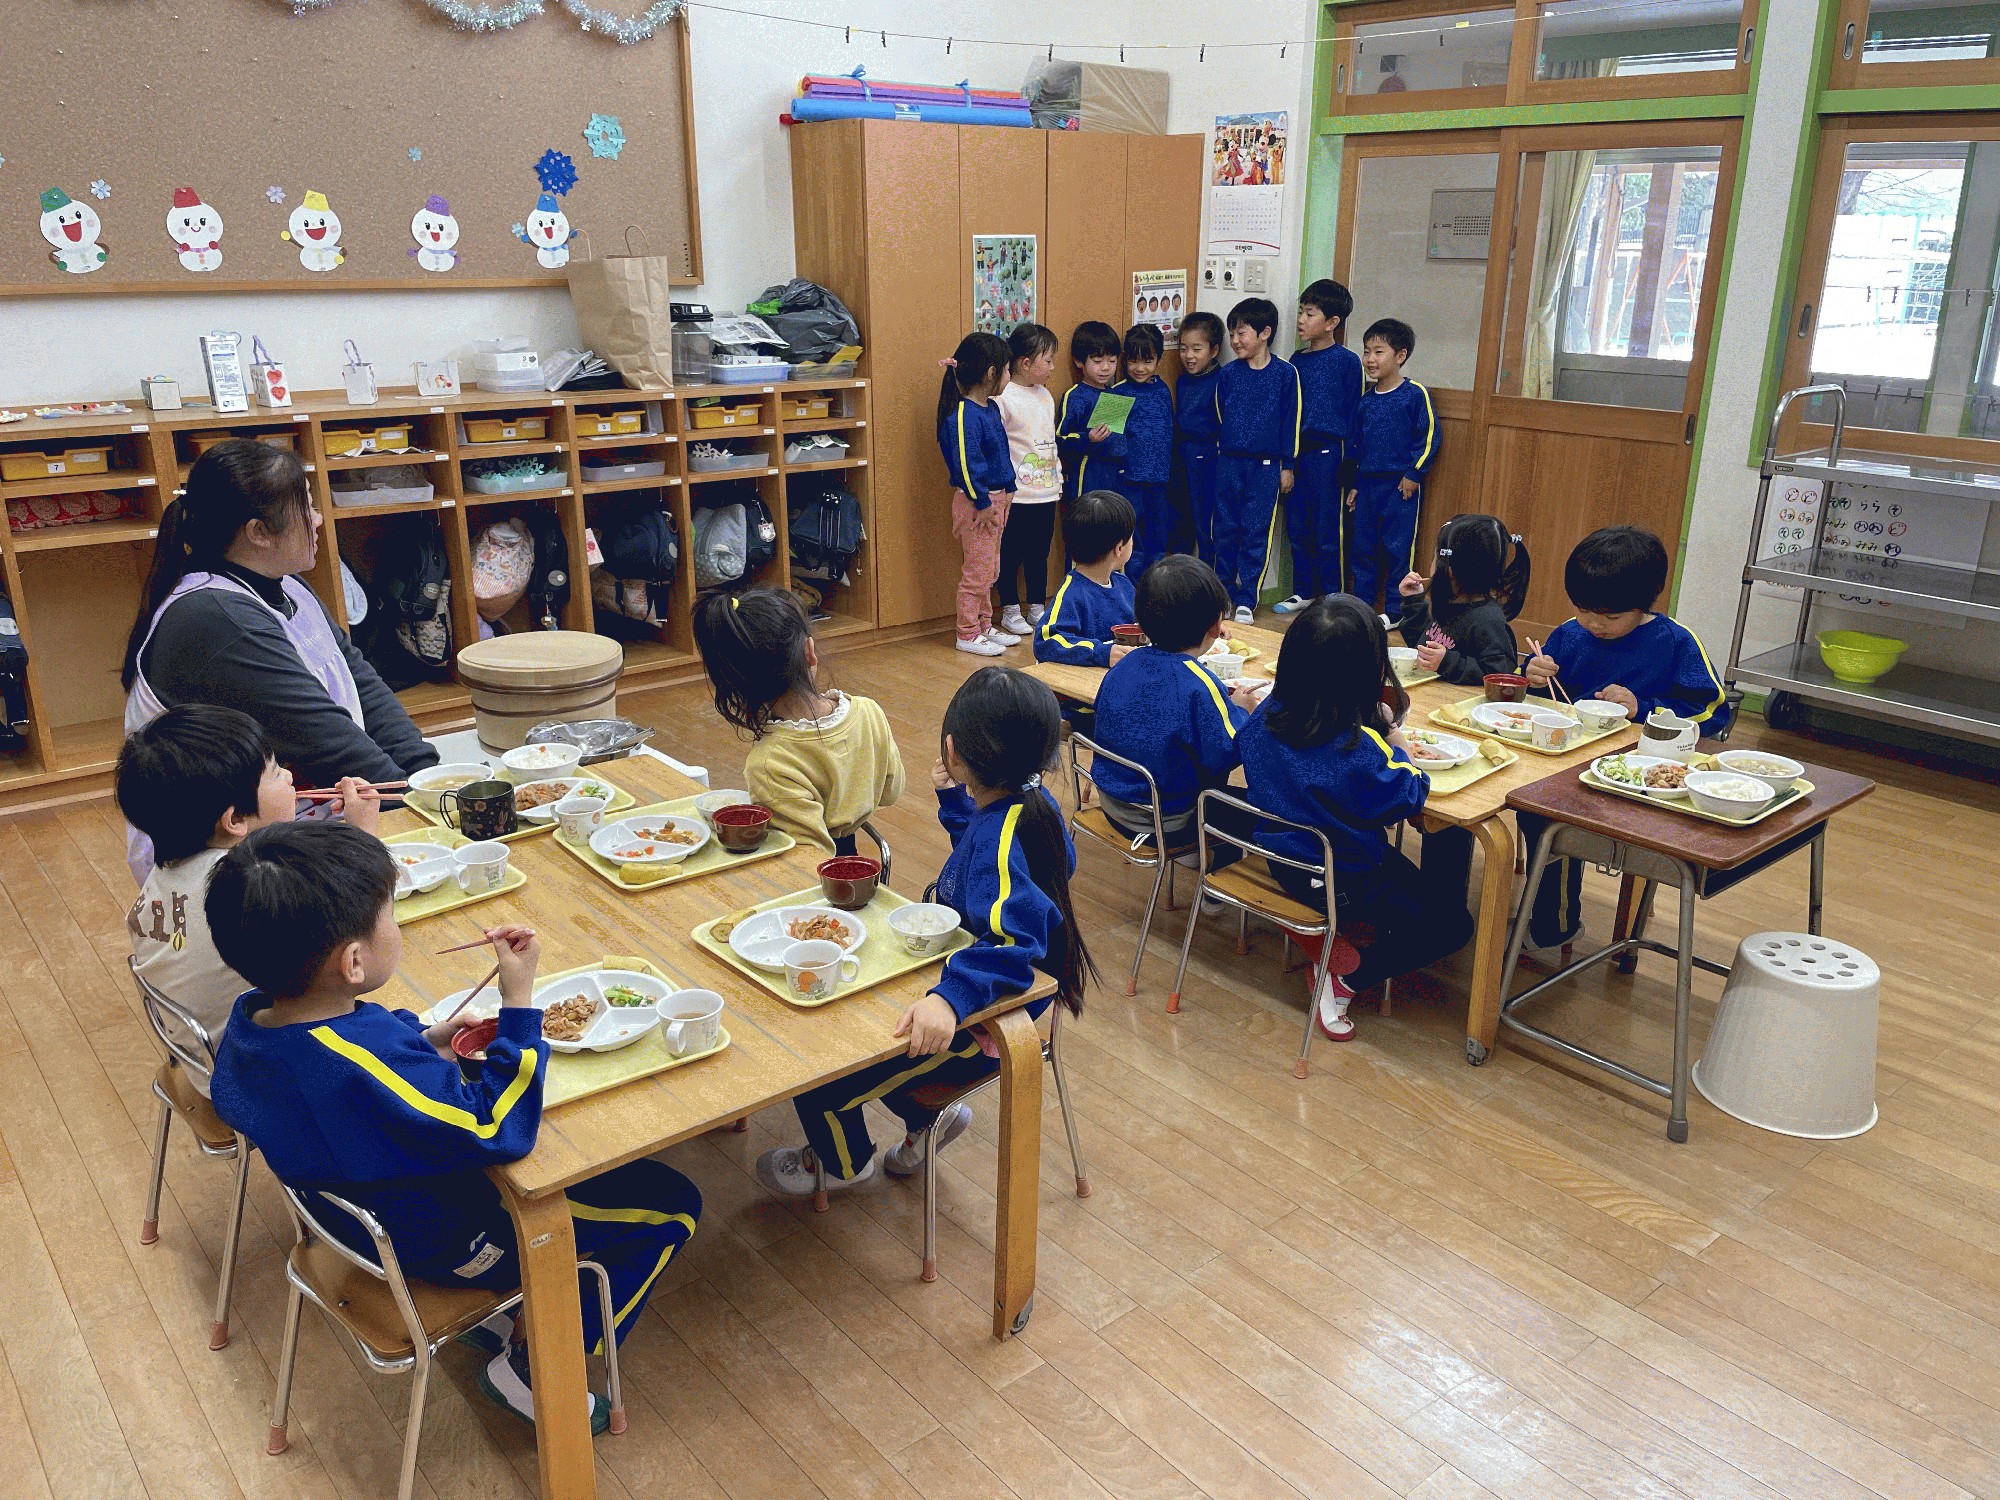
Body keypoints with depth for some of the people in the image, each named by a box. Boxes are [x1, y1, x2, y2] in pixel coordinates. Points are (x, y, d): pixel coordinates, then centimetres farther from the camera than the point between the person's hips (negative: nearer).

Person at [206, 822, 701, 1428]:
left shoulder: (250, 1021, -12)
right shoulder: (371, 1067, -41)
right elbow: (501, 1129, -33)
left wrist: (423, 1042, -2)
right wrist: (519, 1001, -30)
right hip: (444, 1241, -9)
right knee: (669, 1203, -3)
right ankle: (532, 1365, 7)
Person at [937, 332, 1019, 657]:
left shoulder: (991, 408, 9)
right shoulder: (964, 416, -21)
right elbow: (965, 463, -23)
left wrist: (1008, 490, 16)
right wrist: (982, 502, -20)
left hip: (996, 498, 10)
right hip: (976, 502, -10)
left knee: (989, 569, 17)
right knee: (977, 570, -1)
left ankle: (984, 625, 29)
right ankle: (967, 634, 9)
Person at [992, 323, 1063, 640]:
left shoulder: (1045, 396, 12)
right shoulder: (1002, 398, -13)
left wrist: (1058, 477, 18)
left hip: (1046, 492, 7)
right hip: (1016, 494, -7)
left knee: (1040, 553, 13)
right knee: (1011, 553, 3)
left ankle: (1037, 607, 24)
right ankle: (1010, 610, 14)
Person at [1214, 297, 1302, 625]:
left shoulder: (1285, 373, -2)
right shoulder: (1227, 374, 4)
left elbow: (1291, 421, 0)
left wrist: (1287, 466, -1)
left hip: (1265, 466, -3)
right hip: (1228, 463, 3)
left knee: (1256, 533, -1)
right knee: (1226, 531, 7)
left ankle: (1246, 601, 4)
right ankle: (1223, 595, 19)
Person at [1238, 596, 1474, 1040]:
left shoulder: (1266, 717, -12)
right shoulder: (1360, 749, -31)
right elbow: (1408, 799, -16)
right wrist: (1394, 740, -3)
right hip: (1345, 883, -8)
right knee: (1452, 924, 9)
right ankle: (1346, 978, 2)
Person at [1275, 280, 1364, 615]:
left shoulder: (1347, 361, -5)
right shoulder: (1297, 360, 10)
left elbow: (1352, 413, -4)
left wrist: (1347, 458, -7)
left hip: (1327, 452, -6)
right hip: (1295, 449, 6)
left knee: (1328, 531, -1)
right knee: (1297, 527, 11)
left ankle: (1334, 597, 9)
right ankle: (1304, 591, 23)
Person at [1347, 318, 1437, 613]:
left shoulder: (1415, 394, -7)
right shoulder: (1366, 399, 11)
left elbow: (1429, 438, -7)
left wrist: (1414, 474, -12)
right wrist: (1354, 484, 16)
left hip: (1401, 485, -6)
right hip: (1367, 483, 6)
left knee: (1399, 548, -2)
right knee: (1362, 547, 10)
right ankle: (1361, 603, 21)